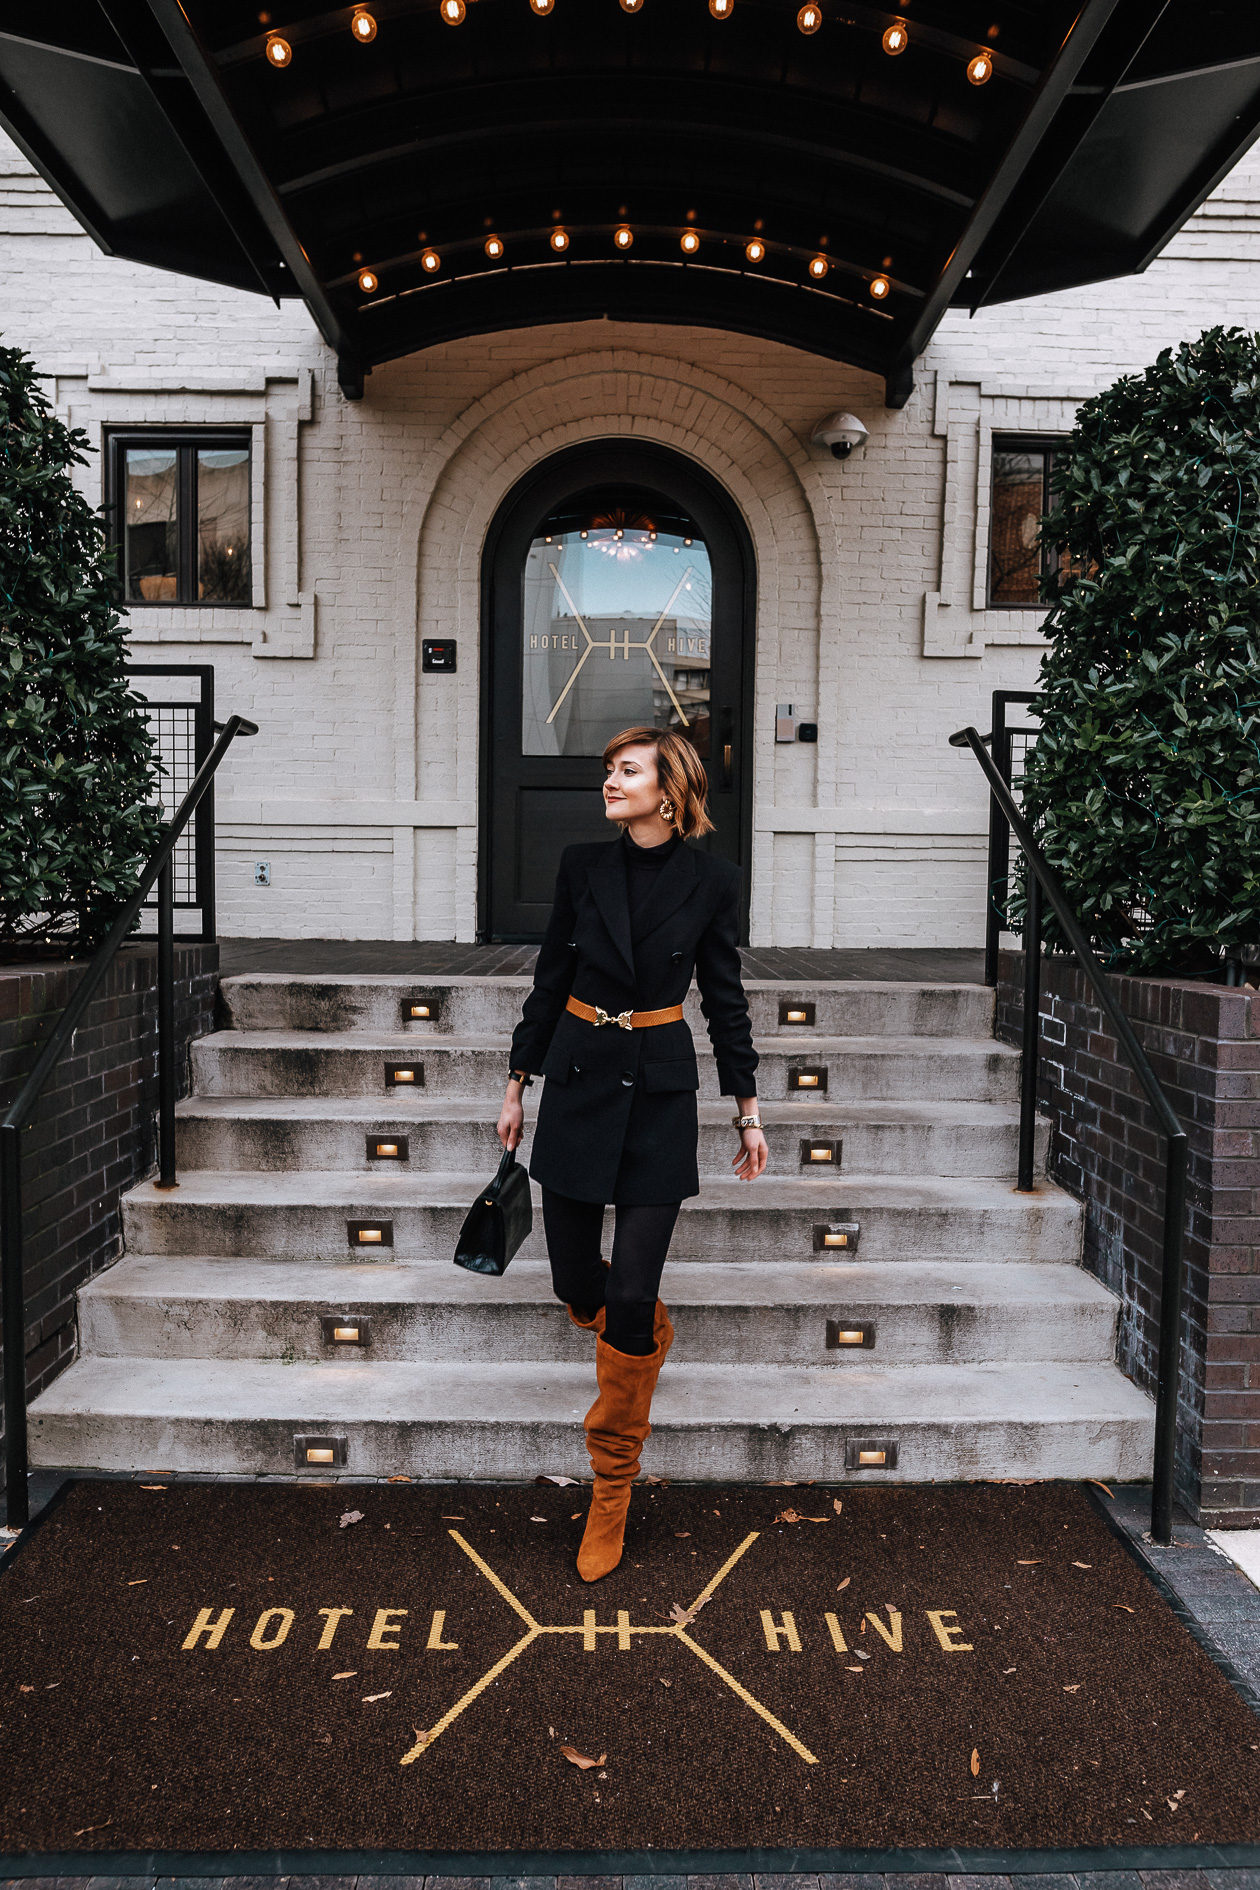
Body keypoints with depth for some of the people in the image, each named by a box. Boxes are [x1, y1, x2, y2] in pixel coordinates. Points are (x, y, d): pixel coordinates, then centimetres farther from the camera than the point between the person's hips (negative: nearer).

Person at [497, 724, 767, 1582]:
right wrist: (518, 1084, 9)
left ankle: (614, 1484, 16)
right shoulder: (582, 866, 2)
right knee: (575, 1284, 8)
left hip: (660, 1089, -2)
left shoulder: (711, 880, -3)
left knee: (631, 1296, -4)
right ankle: (651, 1337, 46)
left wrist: (748, 1107, 4)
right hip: (579, 1078, 3)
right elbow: (551, 979, 8)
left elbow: (724, 997, 3)